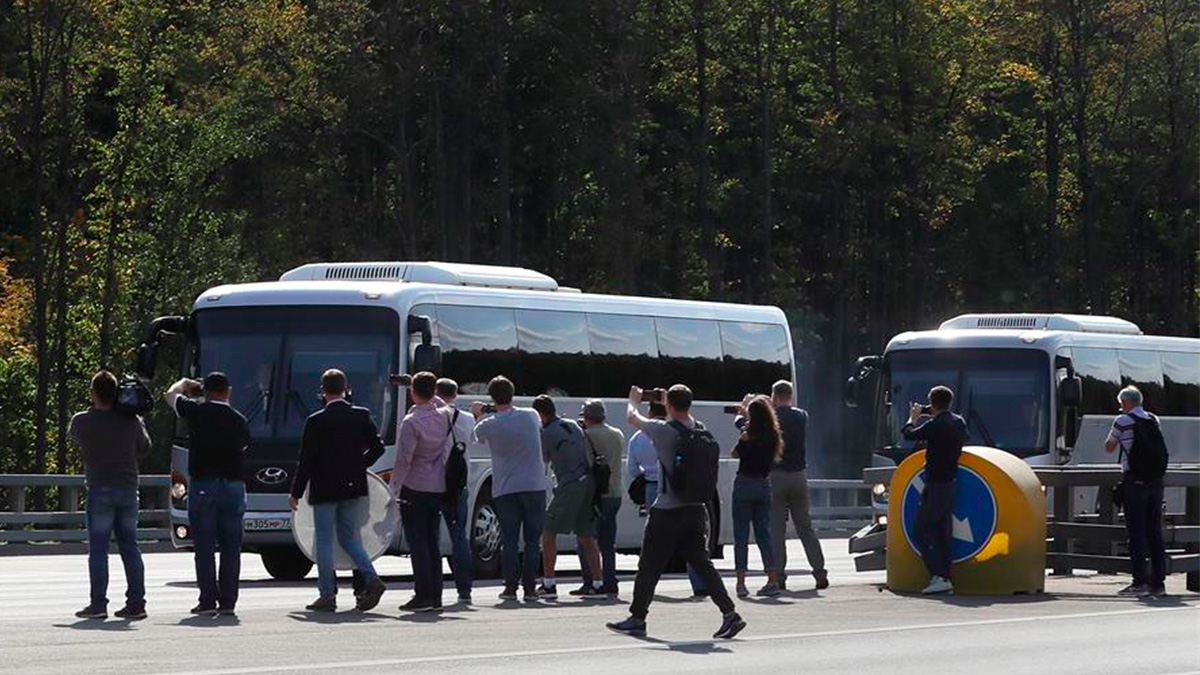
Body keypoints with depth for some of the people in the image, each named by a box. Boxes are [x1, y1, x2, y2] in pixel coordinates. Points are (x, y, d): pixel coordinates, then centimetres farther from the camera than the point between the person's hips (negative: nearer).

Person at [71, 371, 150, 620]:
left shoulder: (82, 421, -7)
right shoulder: (130, 421, -1)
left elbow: (72, 435, 16)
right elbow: (144, 447, 14)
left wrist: (96, 408, 17)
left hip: (100, 489, -3)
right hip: (128, 488, 3)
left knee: (98, 548, -1)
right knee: (130, 546, 8)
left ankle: (98, 604, -5)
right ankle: (136, 602, 6)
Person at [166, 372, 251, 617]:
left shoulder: (198, 412, -4)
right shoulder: (239, 420, 5)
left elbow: (171, 395, 13)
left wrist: (185, 384, 31)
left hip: (203, 485, -3)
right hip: (233, 485, 3)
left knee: (205, 547, 0)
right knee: (231, 548, 6)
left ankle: (208, 600, -4)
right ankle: (228, 601, 5)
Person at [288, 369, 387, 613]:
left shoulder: (316, 422, -12)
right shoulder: (362, 416, 0)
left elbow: (307, 460, -10)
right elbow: (377, 447, 5)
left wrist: (296, 492, -3)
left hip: (325, 490, -5)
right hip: (353, 488, 5)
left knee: (324, 541, 3)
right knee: (349, 537, 15)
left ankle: (327, 595, 3)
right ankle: (371, 580, -1)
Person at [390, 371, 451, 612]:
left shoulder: (411, 422, -15)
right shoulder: (444, 417, 4)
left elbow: (404, 459, -18)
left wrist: (394, 486, -9)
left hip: (415, 488, -6)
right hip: (438, 488, 6)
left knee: (417, 543, -3)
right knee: (433, 543, 10)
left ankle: (423, 596, -7)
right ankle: (436, 597, 10)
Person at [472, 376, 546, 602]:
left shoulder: (489, 425, -7)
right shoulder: (531, 416, 0)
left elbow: (475, 436, 14)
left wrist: (477, 415, 34)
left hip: (505, 490, -1)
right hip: (535, 487, 1)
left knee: (509, 541, 6)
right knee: (532, 540, 4)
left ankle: (511, 587, 1)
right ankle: (530, 588, 1)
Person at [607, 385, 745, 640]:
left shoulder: (664, 430, -14)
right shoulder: (701, 430, 1)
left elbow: (633, 417, 3)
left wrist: (634, 400, 23)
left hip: (668, 511, -6)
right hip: (697, 509, 6)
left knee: (649, 566, 5)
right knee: (702, 563, 7)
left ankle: (637, 618, 13)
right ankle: (729, 613, -2)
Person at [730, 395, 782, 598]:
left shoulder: (749, 434, -14)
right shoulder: (772, 436, 1)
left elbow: (735, 453, -5)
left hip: (745, 484, -5)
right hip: (764, 484, 5)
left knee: (741, 536, 0)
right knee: (764, 534, 11)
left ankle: (741, 582, -3)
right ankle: (773, 580, 5)